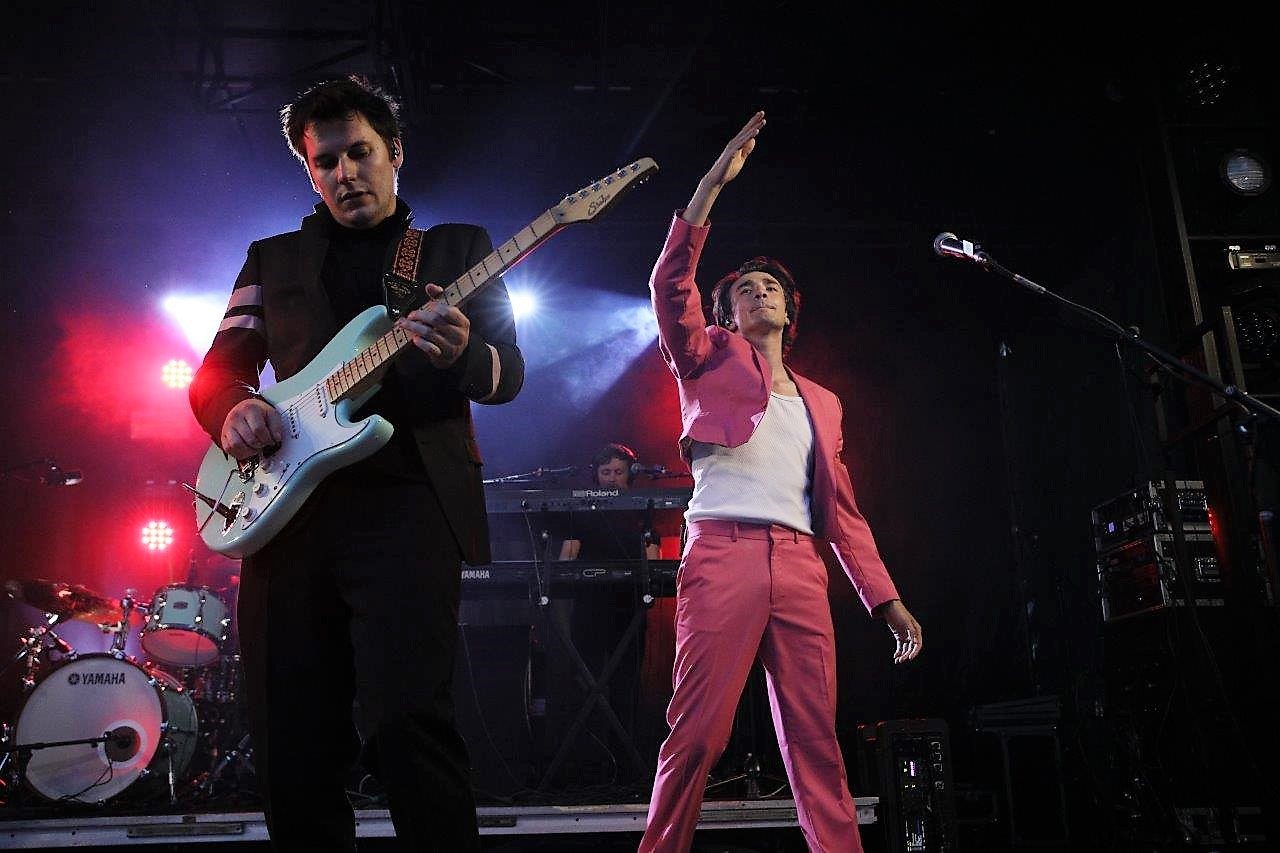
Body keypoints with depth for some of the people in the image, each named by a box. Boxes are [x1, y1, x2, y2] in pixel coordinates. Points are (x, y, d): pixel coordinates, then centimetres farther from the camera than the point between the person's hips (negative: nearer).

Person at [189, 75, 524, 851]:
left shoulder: (461, 248, 15)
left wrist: (462, 354, -19)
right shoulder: (274, 258, 22)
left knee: (405, 722, -19)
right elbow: (218, 368, 18)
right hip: (287, 508, 4)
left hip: (409, 503, -3)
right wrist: (234, 409, -6)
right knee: (293, 750, 4)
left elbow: (508, 373, 5)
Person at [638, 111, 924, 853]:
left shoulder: (821, 402, 24)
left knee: (818, 741, 2)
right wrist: (713, 184, -6)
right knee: (697, 734, -8)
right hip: (722, 554, -4)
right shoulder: (710, 358, 15)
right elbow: (670, 284, -3)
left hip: (800, 566, 4)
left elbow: (842, 508, 20)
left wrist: (887, 598, 13)